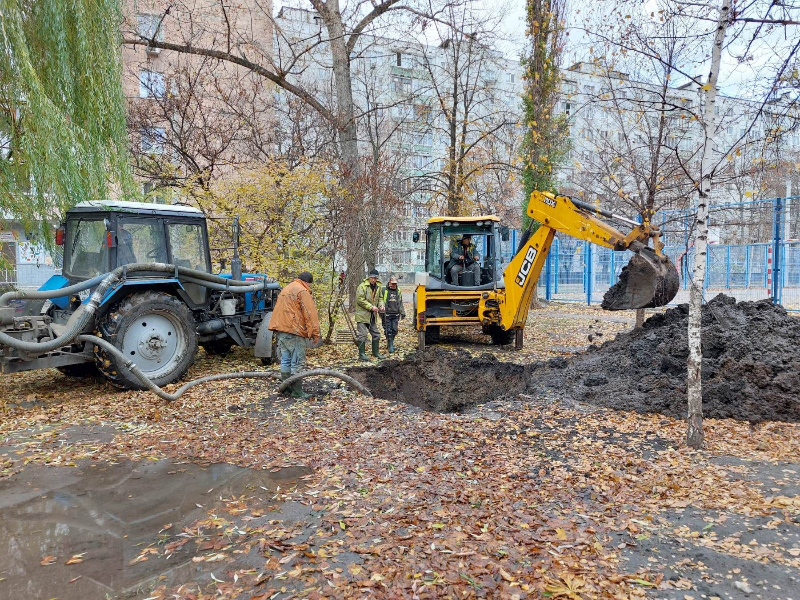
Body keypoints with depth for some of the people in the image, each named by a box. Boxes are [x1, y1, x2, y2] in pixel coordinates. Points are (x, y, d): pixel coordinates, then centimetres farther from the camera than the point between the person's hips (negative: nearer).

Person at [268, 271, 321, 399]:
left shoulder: (285, 289, 22)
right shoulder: (302, 291, -7)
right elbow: (310, 313, -13)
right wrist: (315, 333, -12)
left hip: (280, 330, 9)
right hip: (294, 331, -9)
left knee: (285, 360, 14)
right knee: (297, 363, -4)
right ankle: (297, 392, -1)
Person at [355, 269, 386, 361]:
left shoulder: (379, 287, 8)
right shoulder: (362, 286, -13)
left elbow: (380, 298, 21)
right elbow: (360, 299, -18)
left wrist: (381, 305, -1)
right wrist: (371, 307, -21)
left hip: (372, 315, 7)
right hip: (362, 314, -7)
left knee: (376, 334, 13)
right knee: (363, 334, -6)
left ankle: (376, 352, 27)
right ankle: (361, 354, 1)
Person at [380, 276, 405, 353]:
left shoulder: (398, 291, 12)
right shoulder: (384, 291, -4)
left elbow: (400, 303, 18)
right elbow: (381, 301, -4)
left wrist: (403, 313, 15)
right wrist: (382, 309, -16)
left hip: (395, 315, 4)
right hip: (387, 315, -4)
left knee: (394, 330, 4)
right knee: (388, 331, -2)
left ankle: (391, 343, 24)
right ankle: (390, 346, 5)